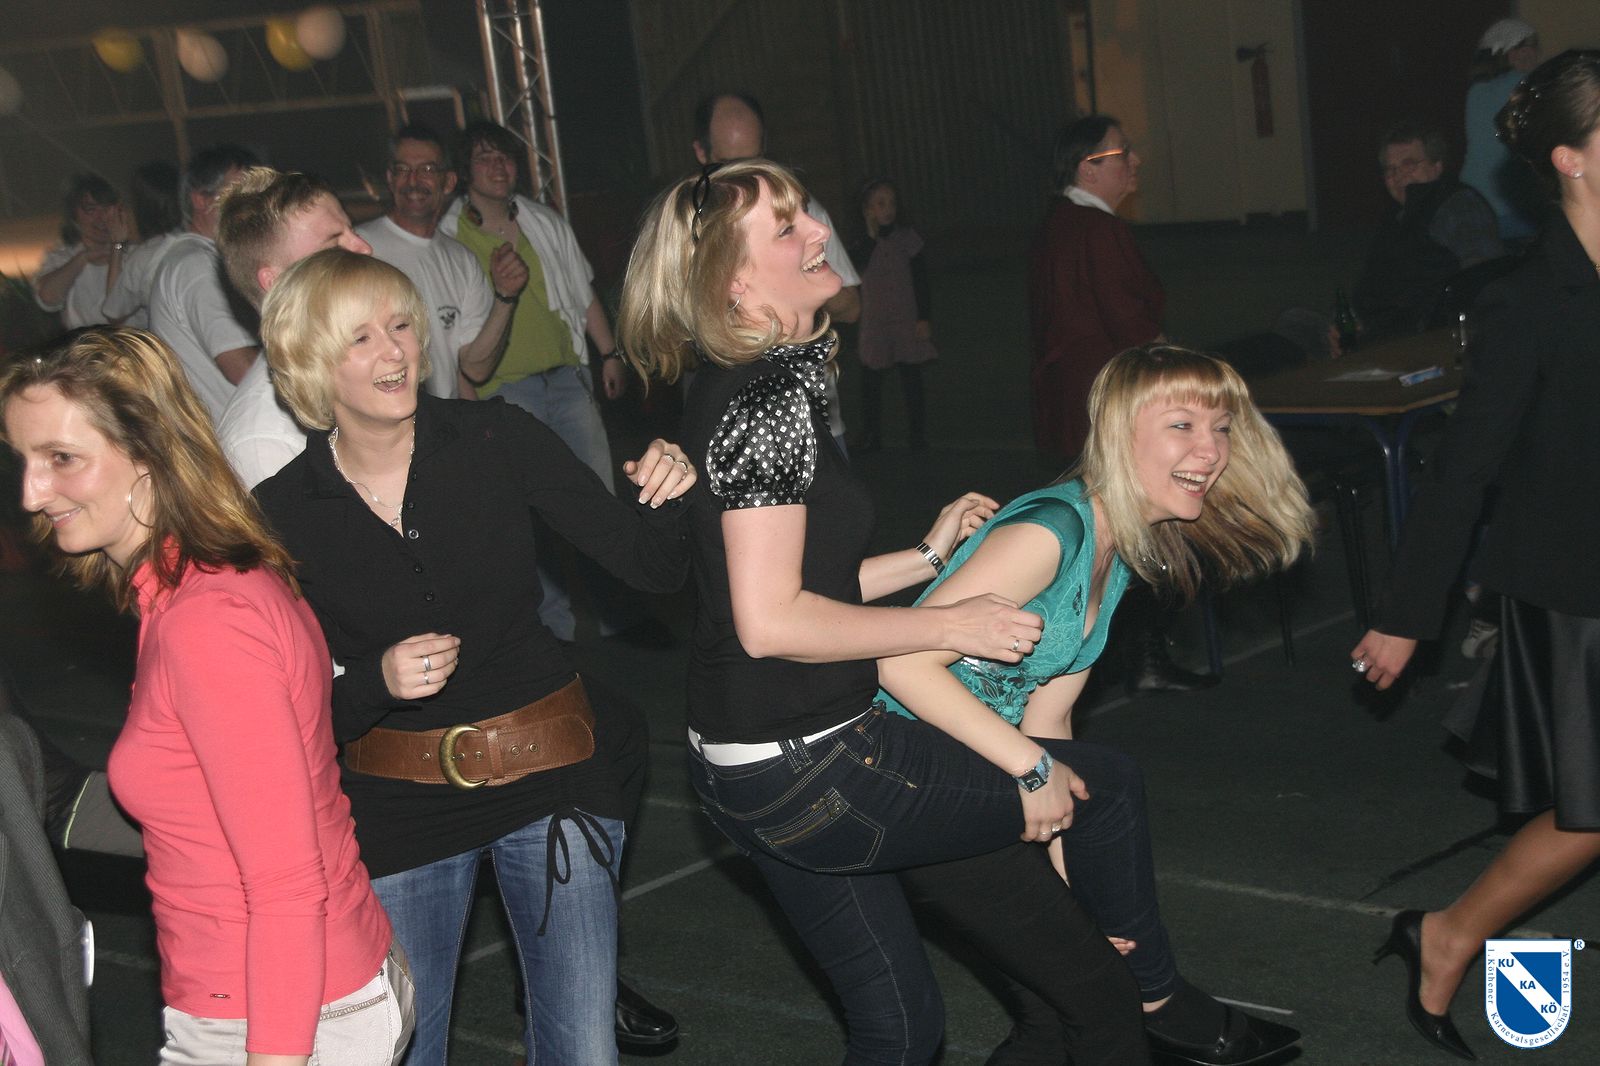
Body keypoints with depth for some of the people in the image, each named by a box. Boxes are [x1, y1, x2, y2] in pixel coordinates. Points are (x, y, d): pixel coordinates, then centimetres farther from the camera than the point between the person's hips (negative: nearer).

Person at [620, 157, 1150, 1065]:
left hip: (752, 776, 10)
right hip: (814, 770, -10)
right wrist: (950, 625, -15)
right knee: (1103, 790, 11)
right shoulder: (772, 395, -20)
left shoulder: (734, 388, 11)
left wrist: (926, 558, 13)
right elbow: (770, 622, -24)